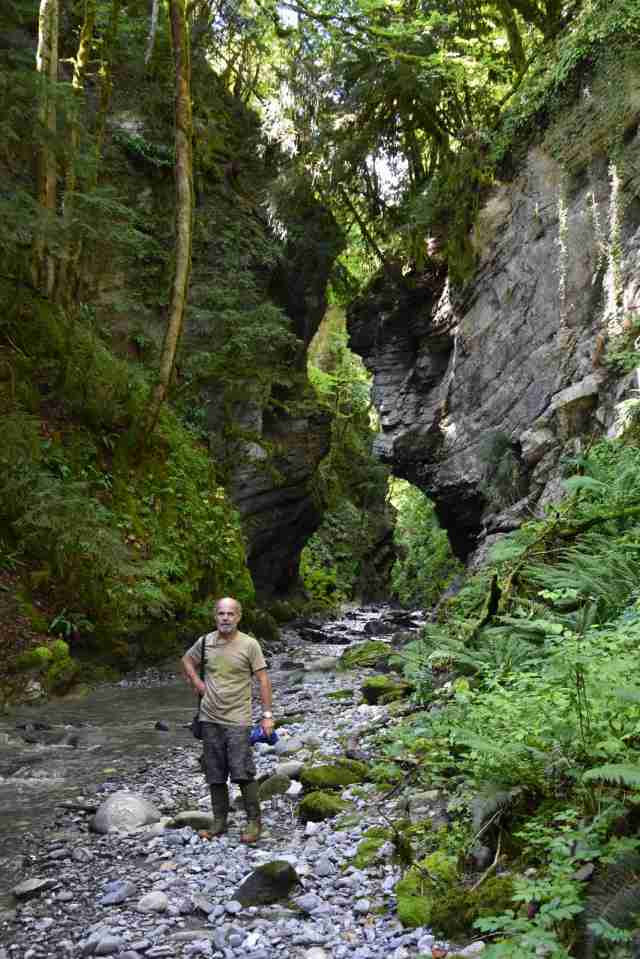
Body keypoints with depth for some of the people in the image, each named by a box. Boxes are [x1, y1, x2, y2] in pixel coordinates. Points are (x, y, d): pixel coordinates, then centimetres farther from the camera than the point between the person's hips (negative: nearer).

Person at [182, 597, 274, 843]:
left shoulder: (249, 645, -7)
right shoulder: (205, 642, 3)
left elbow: (263, 680, -6)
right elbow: (187, 660, 22)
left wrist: (267, 714, -9)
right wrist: (197, 683, 6)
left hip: (237, 719, -4)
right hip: (210, 719, 4)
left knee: (243, 774, -7)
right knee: (215, 775, 11)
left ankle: (254, 822, 7)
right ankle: (219, 822, 23)